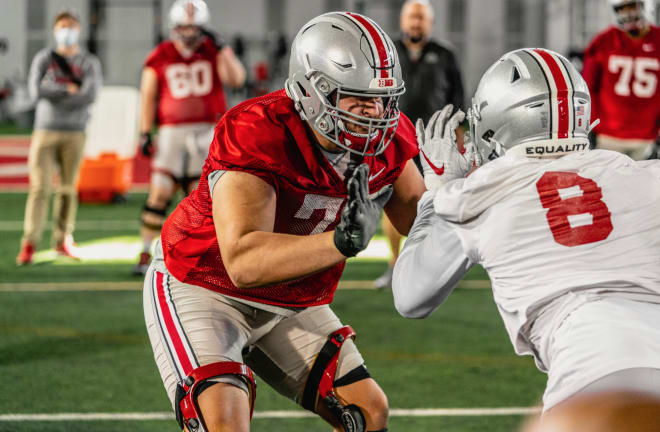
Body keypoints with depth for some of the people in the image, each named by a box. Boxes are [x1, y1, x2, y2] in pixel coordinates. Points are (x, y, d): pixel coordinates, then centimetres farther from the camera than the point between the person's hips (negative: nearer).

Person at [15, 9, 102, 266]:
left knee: (68, 188, 5)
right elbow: (36, 91, -12)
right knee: (40, 188, -8)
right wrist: (68, 90, -8)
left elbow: (89, 96, -12)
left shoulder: (89, 64, 5)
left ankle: (63, 241, 15)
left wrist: (54, 96, -10)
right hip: (45, 130, -1)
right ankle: (29, 244, -10)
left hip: (74, 133, 1)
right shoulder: (44, 59, 5)